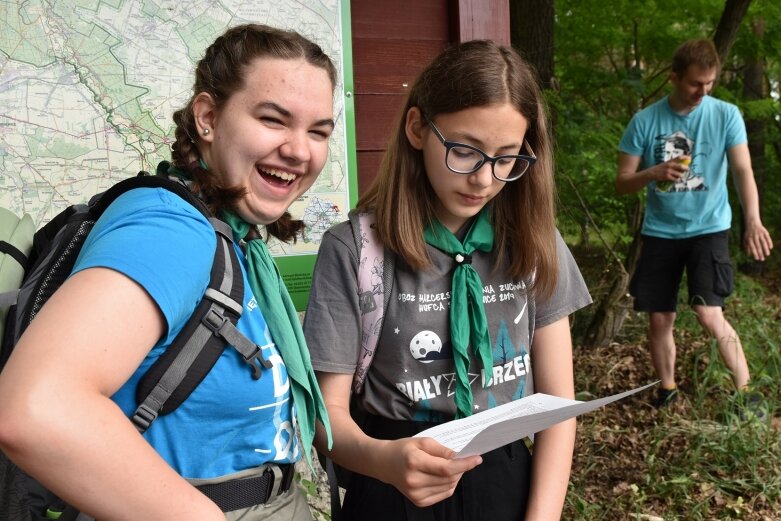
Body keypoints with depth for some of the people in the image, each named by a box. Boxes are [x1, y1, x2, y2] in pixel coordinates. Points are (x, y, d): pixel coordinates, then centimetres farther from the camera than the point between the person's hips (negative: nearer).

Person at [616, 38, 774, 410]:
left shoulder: (726, 115, -5)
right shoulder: (645, 121, -4)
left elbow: (743, 171, -15)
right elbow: (622, 183, -2)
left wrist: (753, 221, -32)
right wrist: (654, 173, -24)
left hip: (709, 228, -2)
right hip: (660, 232, 2)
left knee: (709, 314, -16)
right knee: (659, 319, 7)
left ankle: (746, 393, 2)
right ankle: (667, 389, 28)